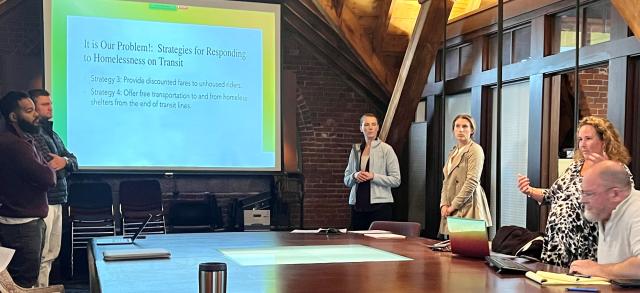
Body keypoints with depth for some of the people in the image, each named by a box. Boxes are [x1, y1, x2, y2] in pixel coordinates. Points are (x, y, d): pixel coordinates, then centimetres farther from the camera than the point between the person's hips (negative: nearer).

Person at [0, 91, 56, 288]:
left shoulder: (17, 140, 15)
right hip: (22, 225, -11)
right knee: (24, 284, -3)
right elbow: (48, 179, -23)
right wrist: (51, 169, -3)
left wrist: (46, 169, -5)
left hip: (27, 221, 11)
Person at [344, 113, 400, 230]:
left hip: (380, 205, -4)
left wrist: (373, 176, -16)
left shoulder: (386, 149, -2)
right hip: (357, 206, 4)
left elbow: (396, 180, -5)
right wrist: (355, 176, -7)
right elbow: (346, 180, 15)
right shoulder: (355, 150, 12)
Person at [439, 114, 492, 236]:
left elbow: (472, 182, -14)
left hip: (467, 205, -7)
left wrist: (453, 205, -13)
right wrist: (444, 204, 2)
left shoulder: (475, 150, -5)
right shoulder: (453, 152, 19)